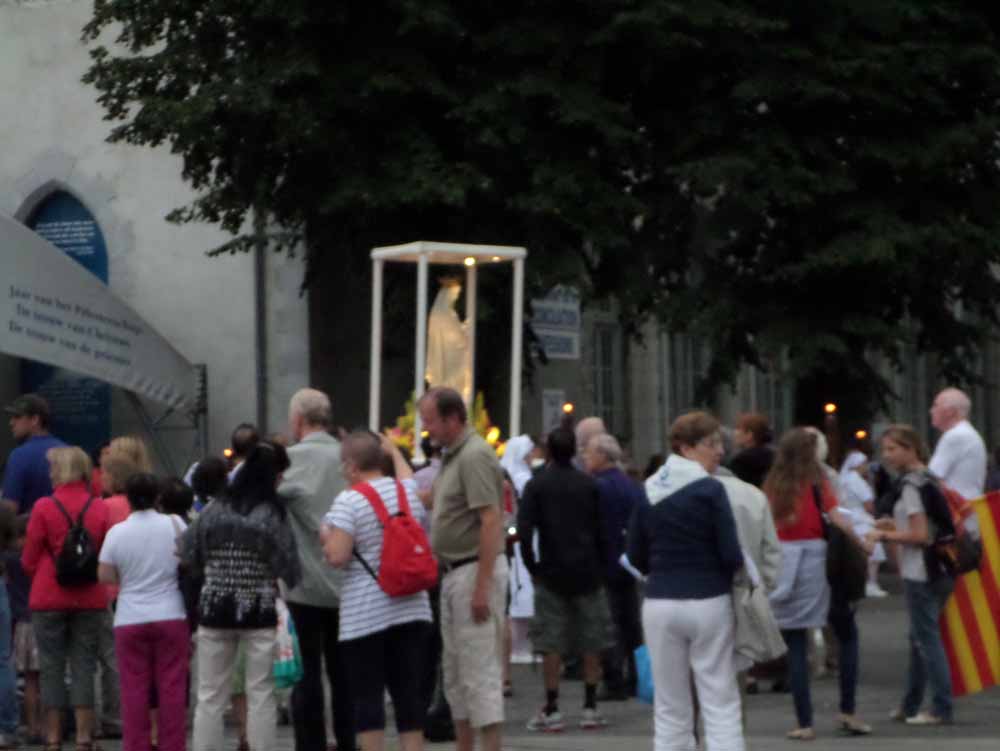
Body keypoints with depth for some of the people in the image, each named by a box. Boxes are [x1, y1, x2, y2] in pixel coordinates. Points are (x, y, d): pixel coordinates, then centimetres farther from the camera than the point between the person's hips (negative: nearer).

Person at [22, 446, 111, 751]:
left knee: (51, 667, 5)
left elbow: (29, 559, -2)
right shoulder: (99, 508, -2)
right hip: (90, 599, 2)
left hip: (49, 598, -2)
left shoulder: (44, 507, -9)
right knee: (84, 666, 6)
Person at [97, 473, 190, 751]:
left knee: (134, 689, 4)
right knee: (171, 687, 4)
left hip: (130, 620, 0)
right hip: (171, 616, 0)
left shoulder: (117, 532, -5)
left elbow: (104, 575, -1)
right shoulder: (175, 525, -5)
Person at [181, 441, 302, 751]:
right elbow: (288, 566, -10)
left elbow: (189, 557, 6)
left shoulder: (214, 509, 1)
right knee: (261, 695, 3)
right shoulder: (273, 513, -10)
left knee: (210, 696, 8)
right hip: (261, 611, -3)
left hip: (214, 609, 3)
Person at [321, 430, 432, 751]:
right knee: (409, 690, 7)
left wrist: (326, 537, 3)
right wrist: (394, 451, 46)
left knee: (367, 693, 0)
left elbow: (337, 556, -17)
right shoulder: (408, 491, 6)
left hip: (365, 614, -5)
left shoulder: (348, 501, -12)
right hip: (411, 608, 5)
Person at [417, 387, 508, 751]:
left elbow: (491, 522, -22)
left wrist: (482, 587, -25)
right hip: (453, 572, 10)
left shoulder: (474, 456, -16)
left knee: (479, 668, -10)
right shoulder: (450, 456, 15)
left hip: (475, 569, -10)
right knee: (455, 670, 14)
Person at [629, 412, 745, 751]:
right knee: (721, 705, 0)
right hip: (709, 603, -4)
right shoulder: (710, 490, -10)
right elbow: (731, 554, -11)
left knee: (670, 710, 9)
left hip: (660, 605, 4)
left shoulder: (648, 492, 5)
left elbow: (636, 556, 9)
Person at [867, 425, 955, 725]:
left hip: (920, 573, -10)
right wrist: (896, 526, 16)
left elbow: (920, 535, -20)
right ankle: (910, 705, 24)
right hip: (937, 570, 10)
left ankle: (941, 709, -3)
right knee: (920, 638, 16)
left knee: (927, 638, -4)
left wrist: (885, 535, -9)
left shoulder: (911, 485, -15)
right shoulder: (929, 480, 13)